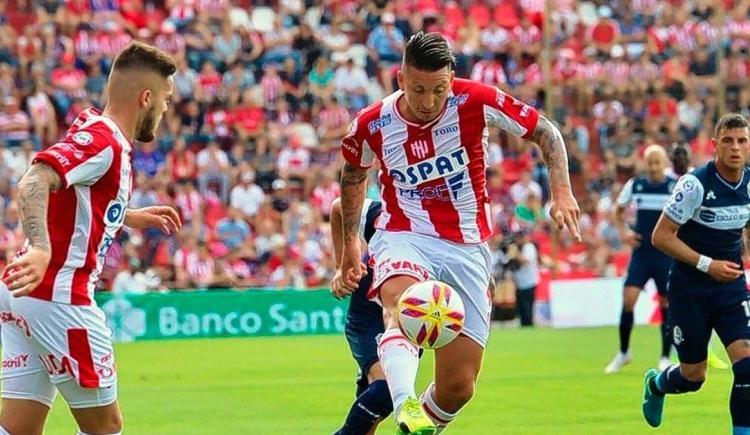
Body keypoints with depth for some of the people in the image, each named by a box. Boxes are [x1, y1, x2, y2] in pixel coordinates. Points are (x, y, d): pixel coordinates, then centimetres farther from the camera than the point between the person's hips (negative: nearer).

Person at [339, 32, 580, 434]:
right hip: (404, 237, -1)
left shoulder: (475, 102, -12)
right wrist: (350, 242, 20)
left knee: (458, 388, -2)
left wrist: (561, 191, -15)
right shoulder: (372, 125, -8)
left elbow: (545, 132, -1)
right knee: (400, 304, -39)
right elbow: (353, 174, 15)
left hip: (466, 248, 1)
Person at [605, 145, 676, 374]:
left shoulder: (676, 186, -6)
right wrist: (624, 232, 2)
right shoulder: (635, 185, 2)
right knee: (628, 299, -10)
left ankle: (665, 358, 14)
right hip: (641, 251, 2)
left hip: (666, 254, -2)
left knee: (667, 304, 1)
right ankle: (623, 353, 6)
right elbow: (618, 211, 17)